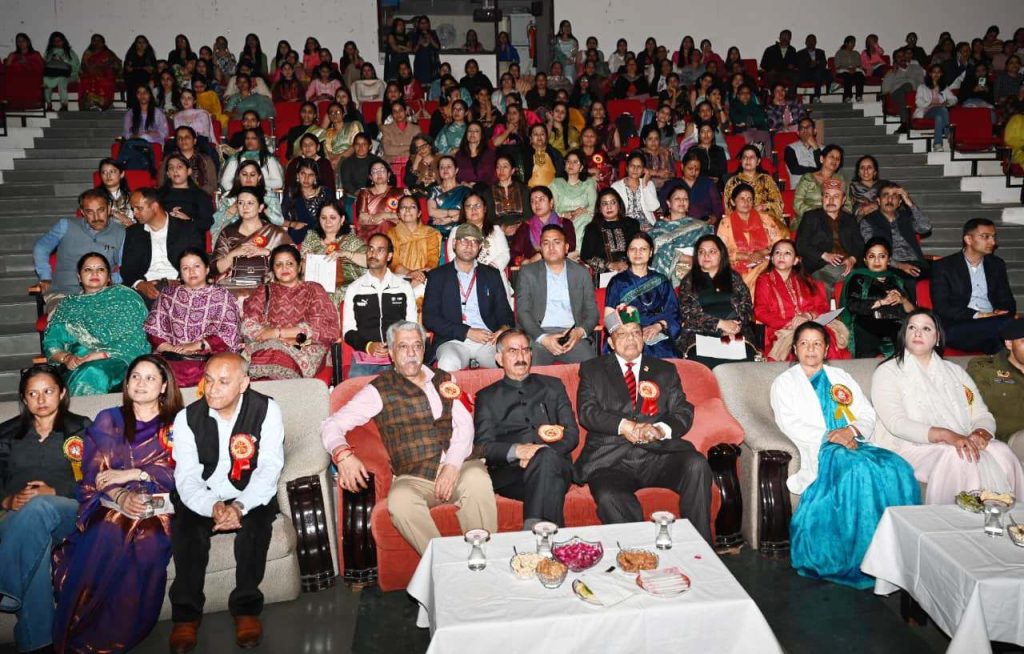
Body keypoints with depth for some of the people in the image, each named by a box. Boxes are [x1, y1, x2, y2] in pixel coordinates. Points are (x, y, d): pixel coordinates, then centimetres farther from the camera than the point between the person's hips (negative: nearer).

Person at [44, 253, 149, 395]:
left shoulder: (126, 297, 12)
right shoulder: (68, 305, 23)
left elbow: (133, 340, -1)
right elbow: (51, 343, 13)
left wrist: (101, 355, -14)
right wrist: (66, 357, -9)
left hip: (116, 360, -2)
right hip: (78, 364, 2)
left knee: (92, 372, -35)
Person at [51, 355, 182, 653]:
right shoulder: (107, 420, 17)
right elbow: (93, 473, 5)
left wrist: (133, 474, -10)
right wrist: (120, 496, -15)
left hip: (156, 505, -1)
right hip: (109, 503, 1)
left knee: (147, 541, -34)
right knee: (106, 536, -34)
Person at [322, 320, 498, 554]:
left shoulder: (444, 381, 18)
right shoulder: (380, 390, 8)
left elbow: (464, 425, 8)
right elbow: (332, 425, 3)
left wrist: (452, 465, -11)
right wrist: (343, 453, -21)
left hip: (458, 466, 2)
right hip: (413, 478, -1)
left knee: (477, 479, -32)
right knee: (400, 500, -34)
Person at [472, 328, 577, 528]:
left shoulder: (552, 386, 23)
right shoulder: (487, 397, 19)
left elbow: (572, 434, 12)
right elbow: (482, 447, 6)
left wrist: (543, 454, -9)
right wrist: (515, 450, -15)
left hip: (555, 465, 2)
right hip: (509, 472, -1)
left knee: (546, 457, -36)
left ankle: (533, 529, -40)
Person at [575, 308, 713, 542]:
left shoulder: (665, 371, 20)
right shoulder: (592, 369, 15)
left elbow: (684, 413, 9)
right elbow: (586, 412, 2)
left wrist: (660, 430, -13)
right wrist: (623, 426, -15)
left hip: (659, 455, 2)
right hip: (610, 460, -2)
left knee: (697, 465, -27)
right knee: (608, 498, -33)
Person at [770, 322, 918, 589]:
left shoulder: (842, 377, 27)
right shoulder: (784, 382, 15)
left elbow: (868, 415, 16)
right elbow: (790, 424, -1)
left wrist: (852, 430, -7)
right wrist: (828, 436, -14)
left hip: (855, 444, 4)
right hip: (818, 449, -4)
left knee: (897, 468, -27)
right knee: (859, 469, -36)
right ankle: (860, 558, -30)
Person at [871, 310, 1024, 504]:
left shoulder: (955, 371, 20)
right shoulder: (887, 372, 2)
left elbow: (983, 415, 12)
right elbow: (896, 423, -12)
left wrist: (980, 433, -14)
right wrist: (946, 435, -25)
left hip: (962, 445, 5)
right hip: (913, 449, -5)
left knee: (1000, 451, -24)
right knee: (957, 456, -33)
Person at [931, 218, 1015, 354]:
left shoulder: (997, 265, 21)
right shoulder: (943, 266, 5)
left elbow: (1007, 301, 19)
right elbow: (941, 307, -4)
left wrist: (999, 314, -7)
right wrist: (978, 316, -15)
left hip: (991, 324, 5)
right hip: (958, 329, -5)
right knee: (1007, 324, -33)